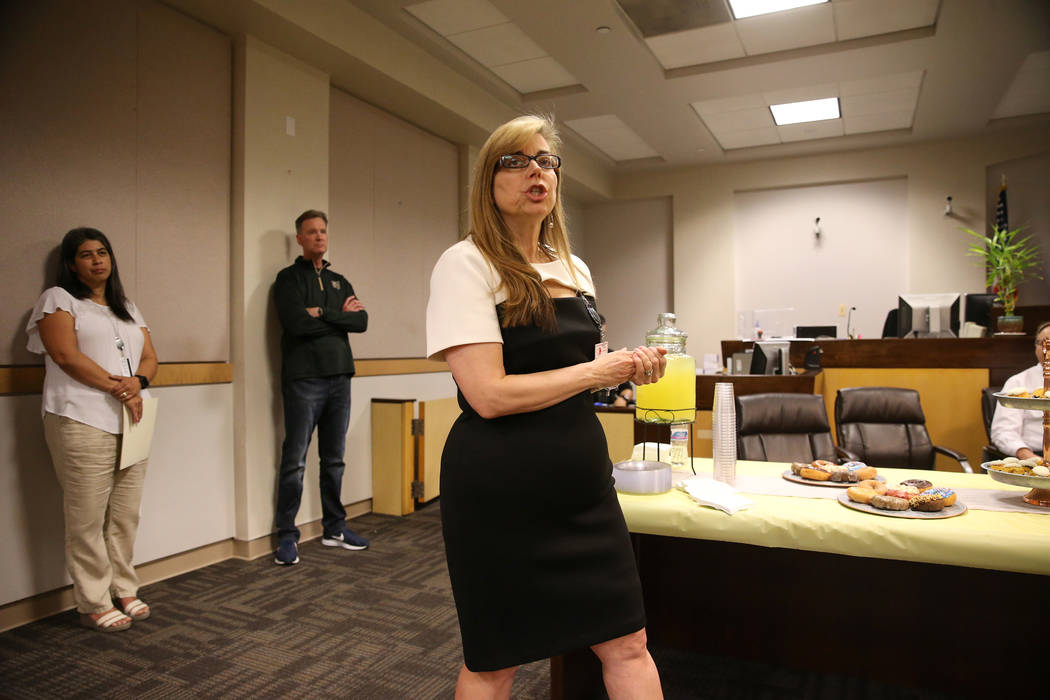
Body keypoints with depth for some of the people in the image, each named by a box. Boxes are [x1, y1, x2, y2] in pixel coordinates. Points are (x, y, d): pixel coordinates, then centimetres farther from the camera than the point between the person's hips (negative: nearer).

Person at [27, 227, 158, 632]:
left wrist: (138, 382, -7)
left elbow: (150, 357, 15)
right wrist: (116, 388, -11)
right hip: (82, 422, -5)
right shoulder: (58, 299, 5)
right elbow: (67, 356, -9)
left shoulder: (126, 308, 22)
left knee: (125, 516, 8)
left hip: (132, 423, 6)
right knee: (87, 520, -2)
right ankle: (94, 606, 7)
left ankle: (124, 591, 20)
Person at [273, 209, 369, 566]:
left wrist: (323, 314, -10)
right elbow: (296, 322, -16)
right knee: (295, 460, -2)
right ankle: (287, 535, 9)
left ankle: (334, 528, 21)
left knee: (334, 459, 11)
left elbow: (361, 321, 3)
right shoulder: (289, 278, 2)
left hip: (339, 377, 5)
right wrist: (340, 315, -5)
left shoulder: (339, 281, 17)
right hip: (303, 379, -5)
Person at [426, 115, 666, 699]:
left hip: (583, 480, 6)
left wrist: (629, 368, 0)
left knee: (628, 645, 9)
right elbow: (490, 394, -20)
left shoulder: (575, 270, 11)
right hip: (500, 491, -5)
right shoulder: (467, 264, -10)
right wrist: (600, 371, -13)